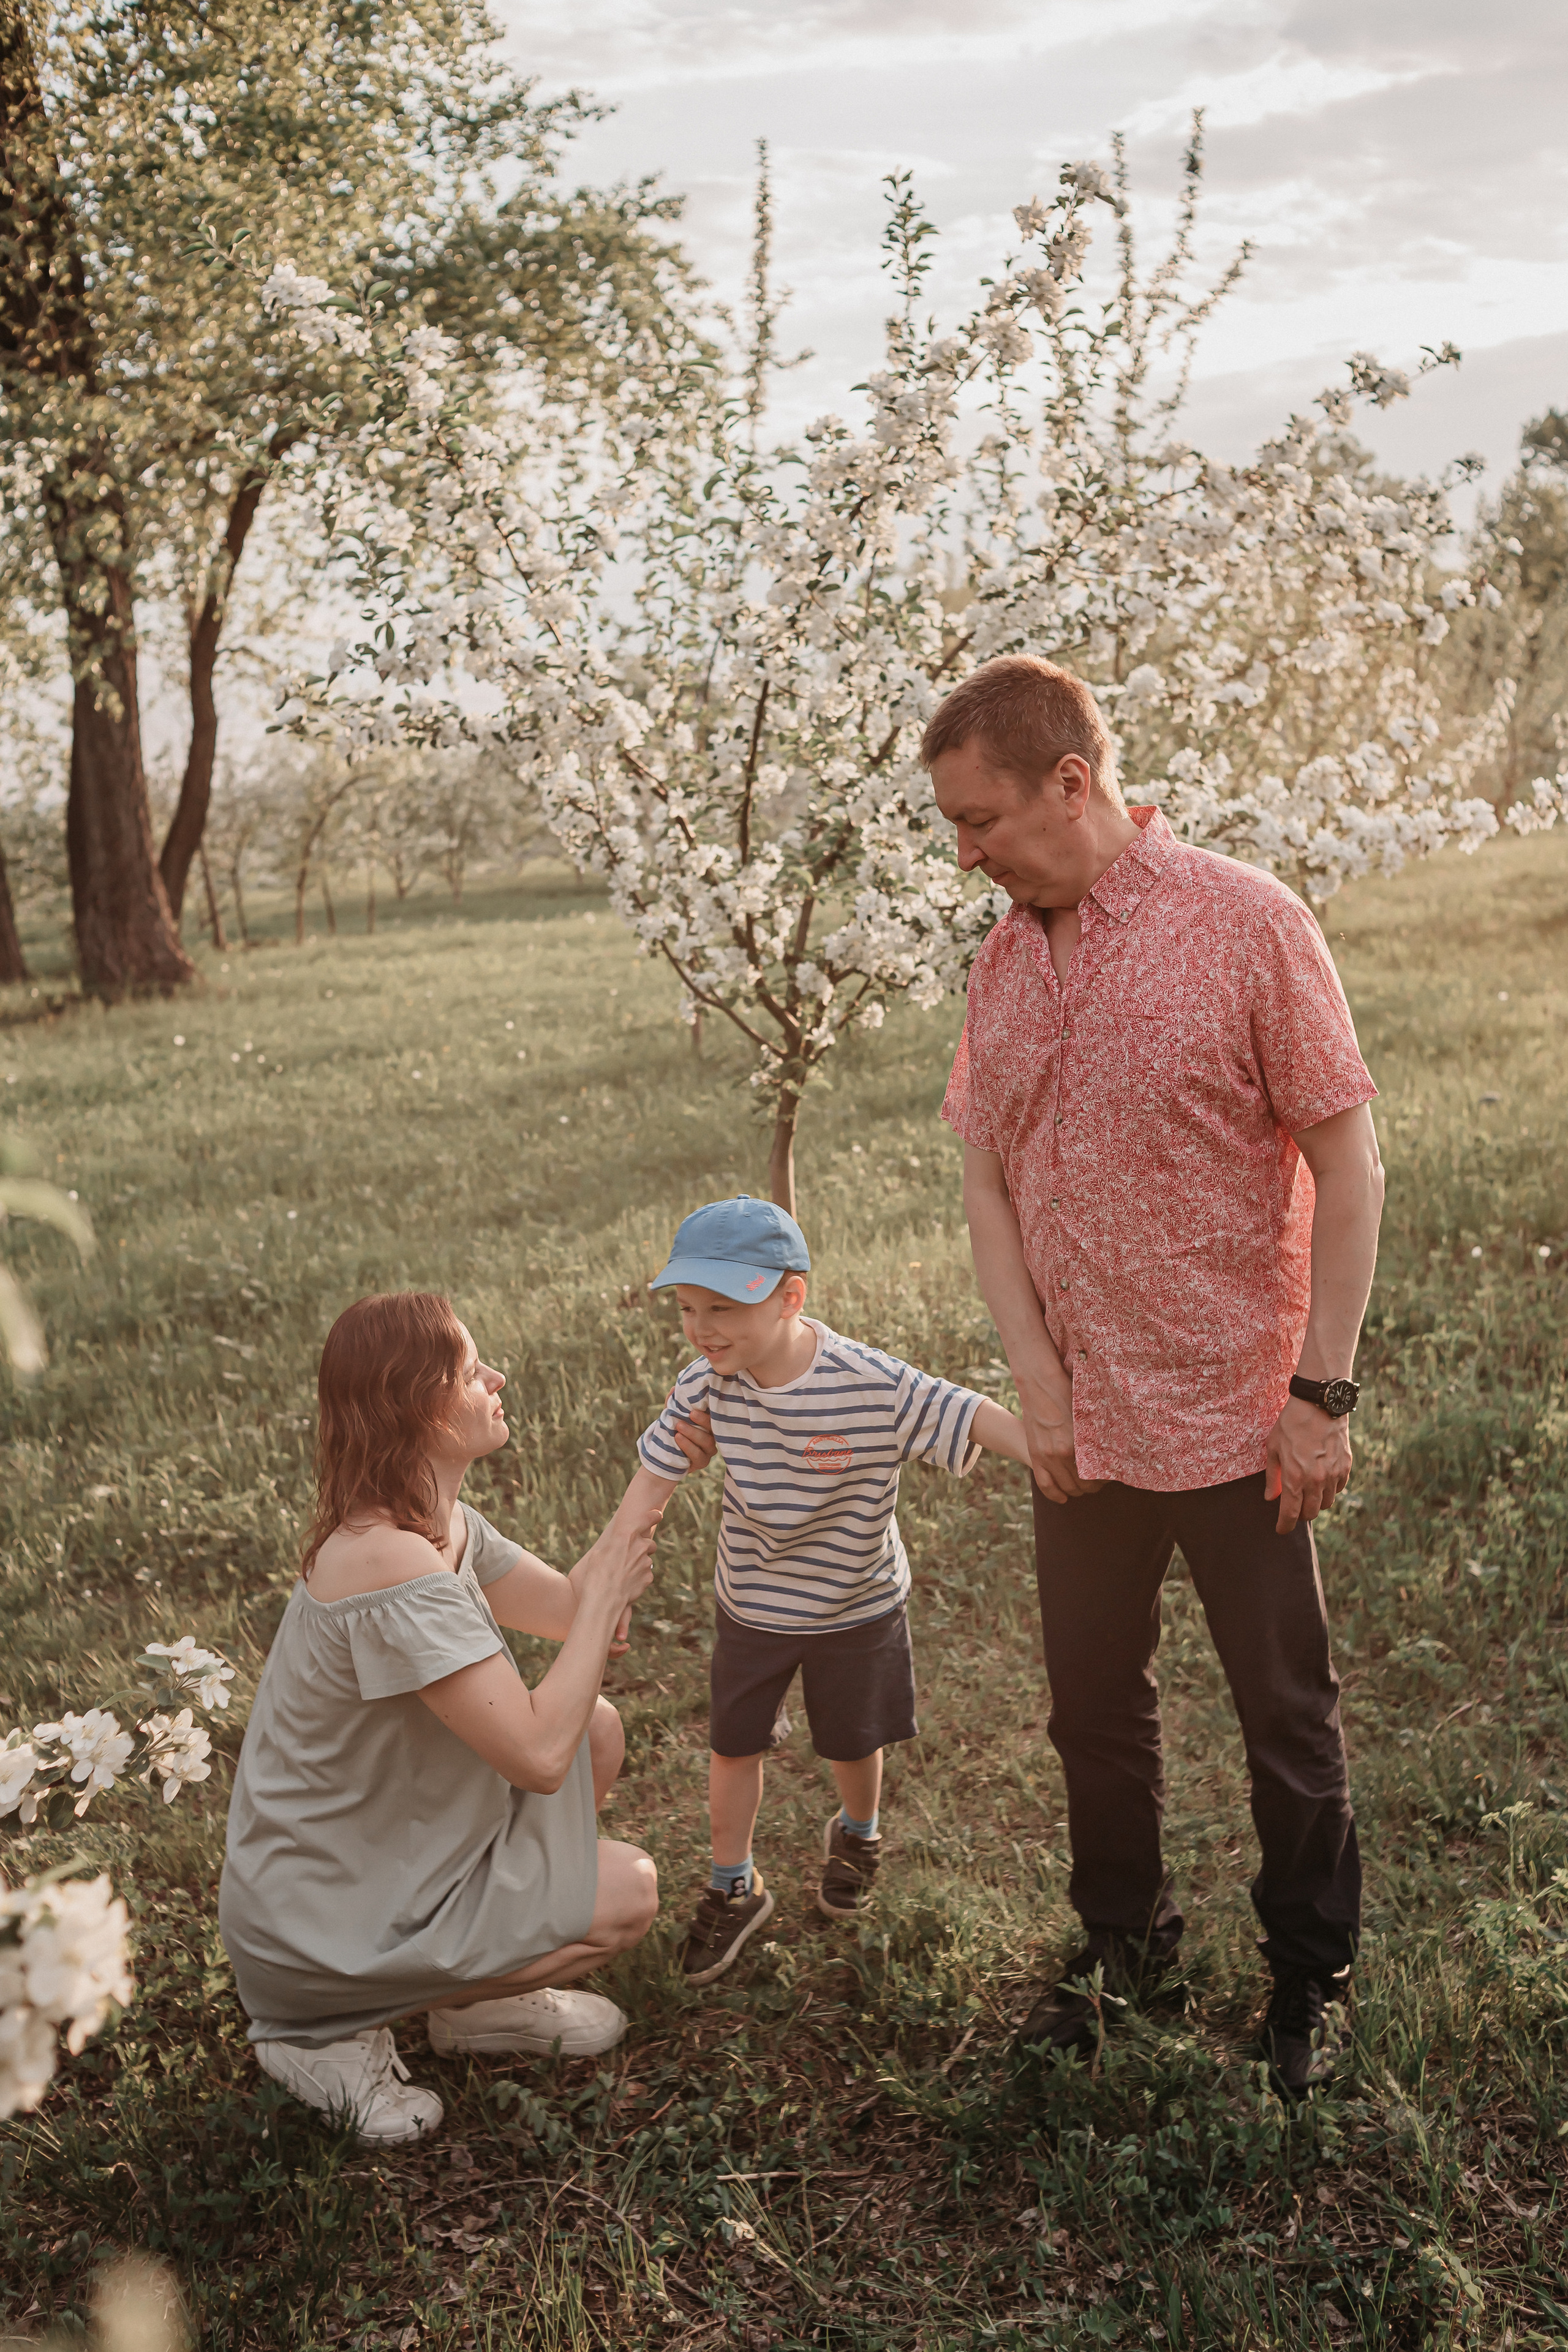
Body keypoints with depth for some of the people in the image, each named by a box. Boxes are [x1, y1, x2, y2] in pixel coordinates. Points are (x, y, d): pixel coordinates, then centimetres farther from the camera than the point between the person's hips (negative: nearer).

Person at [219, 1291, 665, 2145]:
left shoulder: (440, 1523, -1)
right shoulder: (390, 1568, -33)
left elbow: (566, 1609, 5)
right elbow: (539, 1755, -32)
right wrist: (606, 1596, -19)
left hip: (386, 1845, 9)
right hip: (317, 1924, -9)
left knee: (598, 1728, 8)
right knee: (627, 1893, -8)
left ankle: (478, 1997, 19)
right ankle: (332, 2030, 2)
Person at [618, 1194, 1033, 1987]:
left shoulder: (872, 1387, -31)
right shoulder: (708, 1384, -19)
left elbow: (974, 1418, -28)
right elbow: (654, 1478, -9)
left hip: (856, 1606, -2)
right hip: (751, 1605, 2)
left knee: (854, 1743, 20)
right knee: (731, 1747, 11)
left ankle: (857, 1835, 52)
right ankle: (733, 1888, 35)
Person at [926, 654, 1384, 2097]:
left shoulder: (1246, 923, -13)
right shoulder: (1004, 963, 3)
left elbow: (1349, 1163, -11)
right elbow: (988, 1182, 7)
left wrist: (1323, 1392, -13)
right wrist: (1037, 1378, -2)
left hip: (1236, 1417, -5)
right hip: (1081, 1425, 5)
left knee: (1288, 1715, 10)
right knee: (1095, 1707, 18)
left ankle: (1310, 1976, 32)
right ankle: (1125, 1942, 40)